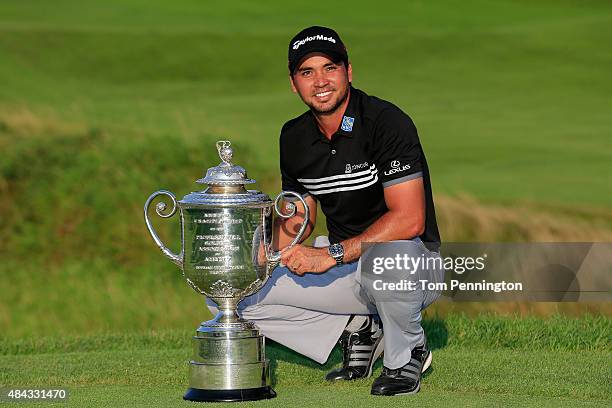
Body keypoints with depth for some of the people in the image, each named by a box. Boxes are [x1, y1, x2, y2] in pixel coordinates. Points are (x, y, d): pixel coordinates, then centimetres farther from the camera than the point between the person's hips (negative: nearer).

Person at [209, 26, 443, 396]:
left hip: (415, 261, -7)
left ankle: (406, 355, -11)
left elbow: (409, 220, -26)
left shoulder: (386, 122, -18)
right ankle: (357, 331, 9)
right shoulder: (295, 137, 4)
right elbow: (298, 218, 14)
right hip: (343, 268, 7)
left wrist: (334, 253, -31)